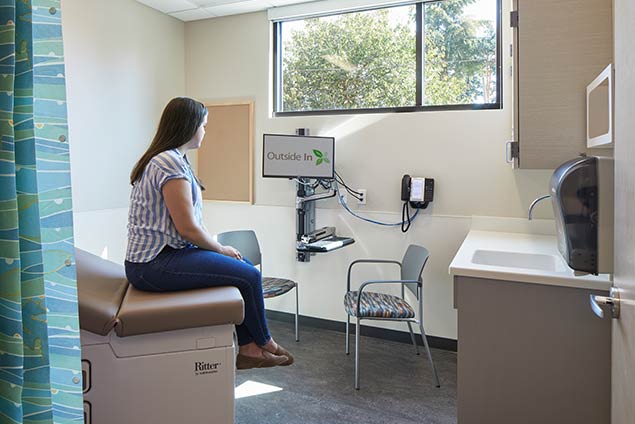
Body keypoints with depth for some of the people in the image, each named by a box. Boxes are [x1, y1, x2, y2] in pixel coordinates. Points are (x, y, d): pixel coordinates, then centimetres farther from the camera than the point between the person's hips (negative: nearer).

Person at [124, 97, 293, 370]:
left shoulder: (167, 159, 15)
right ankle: (264, 344, 13)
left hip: (155, 256, 11)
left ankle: (248, 349, 12)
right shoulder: (171, 163, -19)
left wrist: (217, 246, 8)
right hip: (155, 265, -11)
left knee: (245, 266, 9)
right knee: (249, 276, -13)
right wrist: (220, 249, -5)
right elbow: (188, 228, -21)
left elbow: (187, 224, 17)